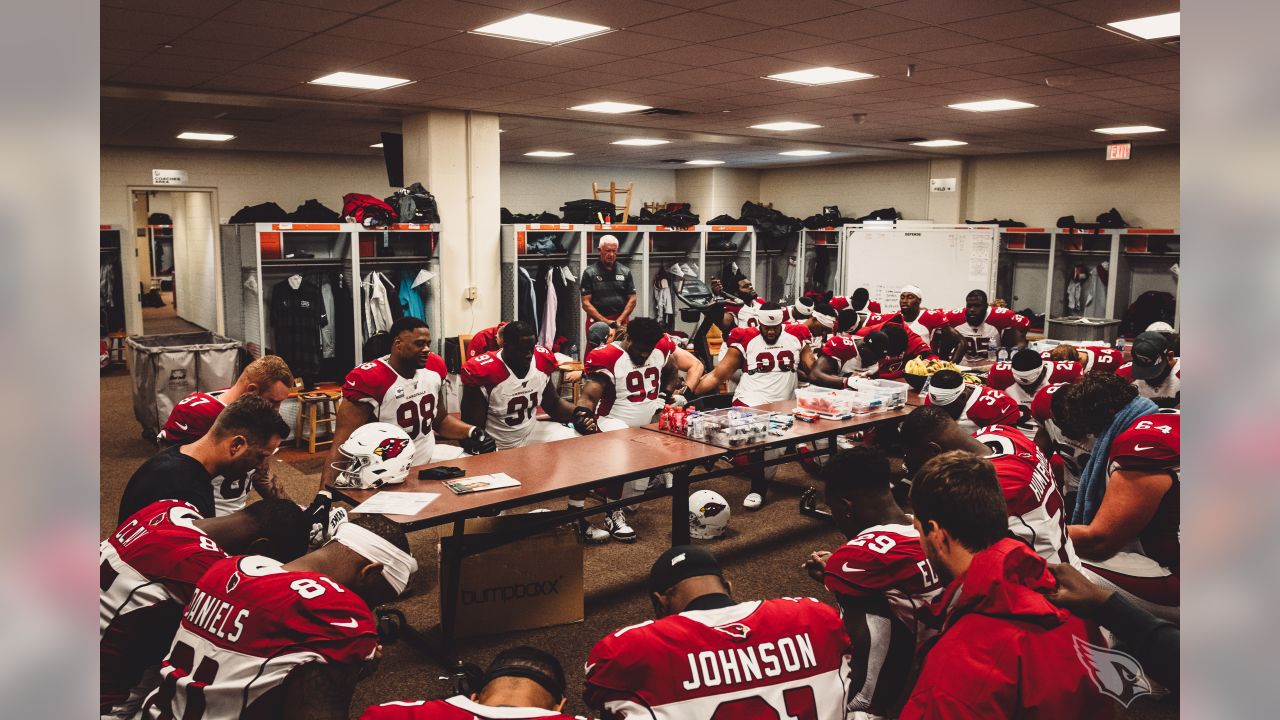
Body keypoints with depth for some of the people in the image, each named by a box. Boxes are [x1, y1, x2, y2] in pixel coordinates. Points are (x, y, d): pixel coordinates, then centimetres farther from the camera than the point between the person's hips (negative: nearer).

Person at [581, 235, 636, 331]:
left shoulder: (625, 272, 9)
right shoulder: (589, 273, 2)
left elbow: (632, 300, 8)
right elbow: (586, 303, -3)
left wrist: (619, 320, -5)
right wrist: (605, 321, -10)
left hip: (621, 321, 2)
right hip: (597, 322, -2)